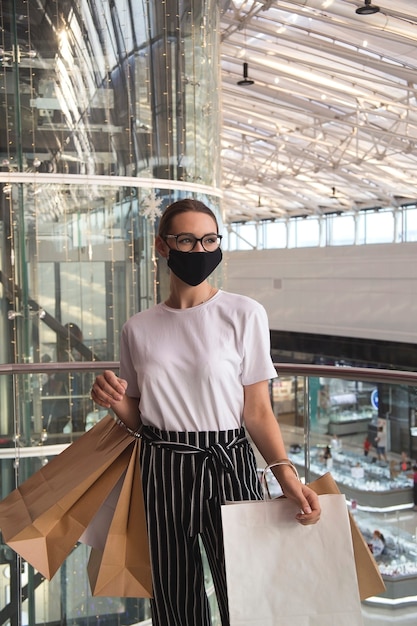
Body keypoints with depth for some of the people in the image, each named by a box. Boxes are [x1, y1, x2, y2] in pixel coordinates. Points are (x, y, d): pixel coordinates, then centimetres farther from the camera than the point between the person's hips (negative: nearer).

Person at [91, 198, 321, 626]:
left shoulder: (244, 314, -5)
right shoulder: (139, 328, 4)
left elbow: (258, 411, -5)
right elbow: (138, 418, 11)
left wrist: (285, 475, -19)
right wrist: (116, 403, -10)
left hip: (227, 466, -2)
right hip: (161, 472, 3)